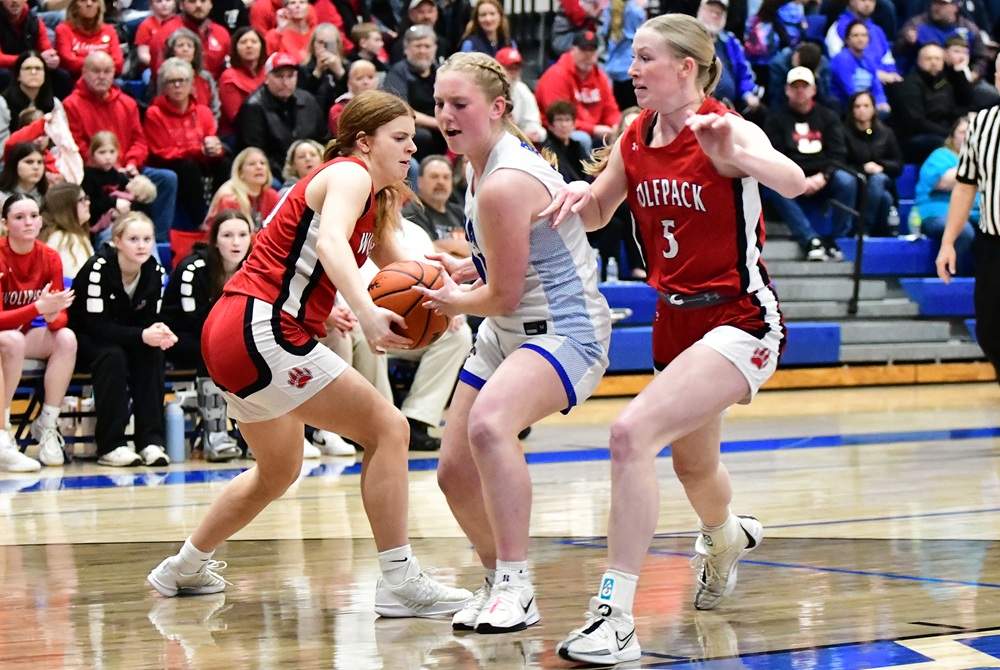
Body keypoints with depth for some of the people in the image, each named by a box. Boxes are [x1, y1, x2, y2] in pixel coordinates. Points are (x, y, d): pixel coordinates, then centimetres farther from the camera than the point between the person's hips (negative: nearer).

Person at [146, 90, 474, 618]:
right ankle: (399, 583, -13)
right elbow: (331, 242, -29)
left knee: (279, 470, 28)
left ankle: (184, 568, 42)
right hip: (263, 332, -11)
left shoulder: (375, 201, 19)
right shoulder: (349, 172, -9)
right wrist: (366, 312, -45)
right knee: (387, 428, -11)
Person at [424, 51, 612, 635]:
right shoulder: (485, 162, 6)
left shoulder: (504, 185, -24)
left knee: (489, 424, -36)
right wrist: (459, 269, 7)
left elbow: (503, 297, -18)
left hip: (566, 330, -10)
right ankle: (499, 583, 30)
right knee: (455, 472, 8)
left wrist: (454, 301, 2)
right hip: (506, 334, 10)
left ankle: (517, 588, -31)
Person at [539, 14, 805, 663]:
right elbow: (597, 214, 17)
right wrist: (580, 192, -6)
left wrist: (734, 158, -55)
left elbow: (794, 182, -35)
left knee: (633, 432, -27)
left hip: (740, 322, -8)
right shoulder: (636, 138, 3)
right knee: (693, 465, 25)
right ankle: (726, 538, 62)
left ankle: (616, 617, -24)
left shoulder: (727, 130, -16)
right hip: (675, 321, 8)